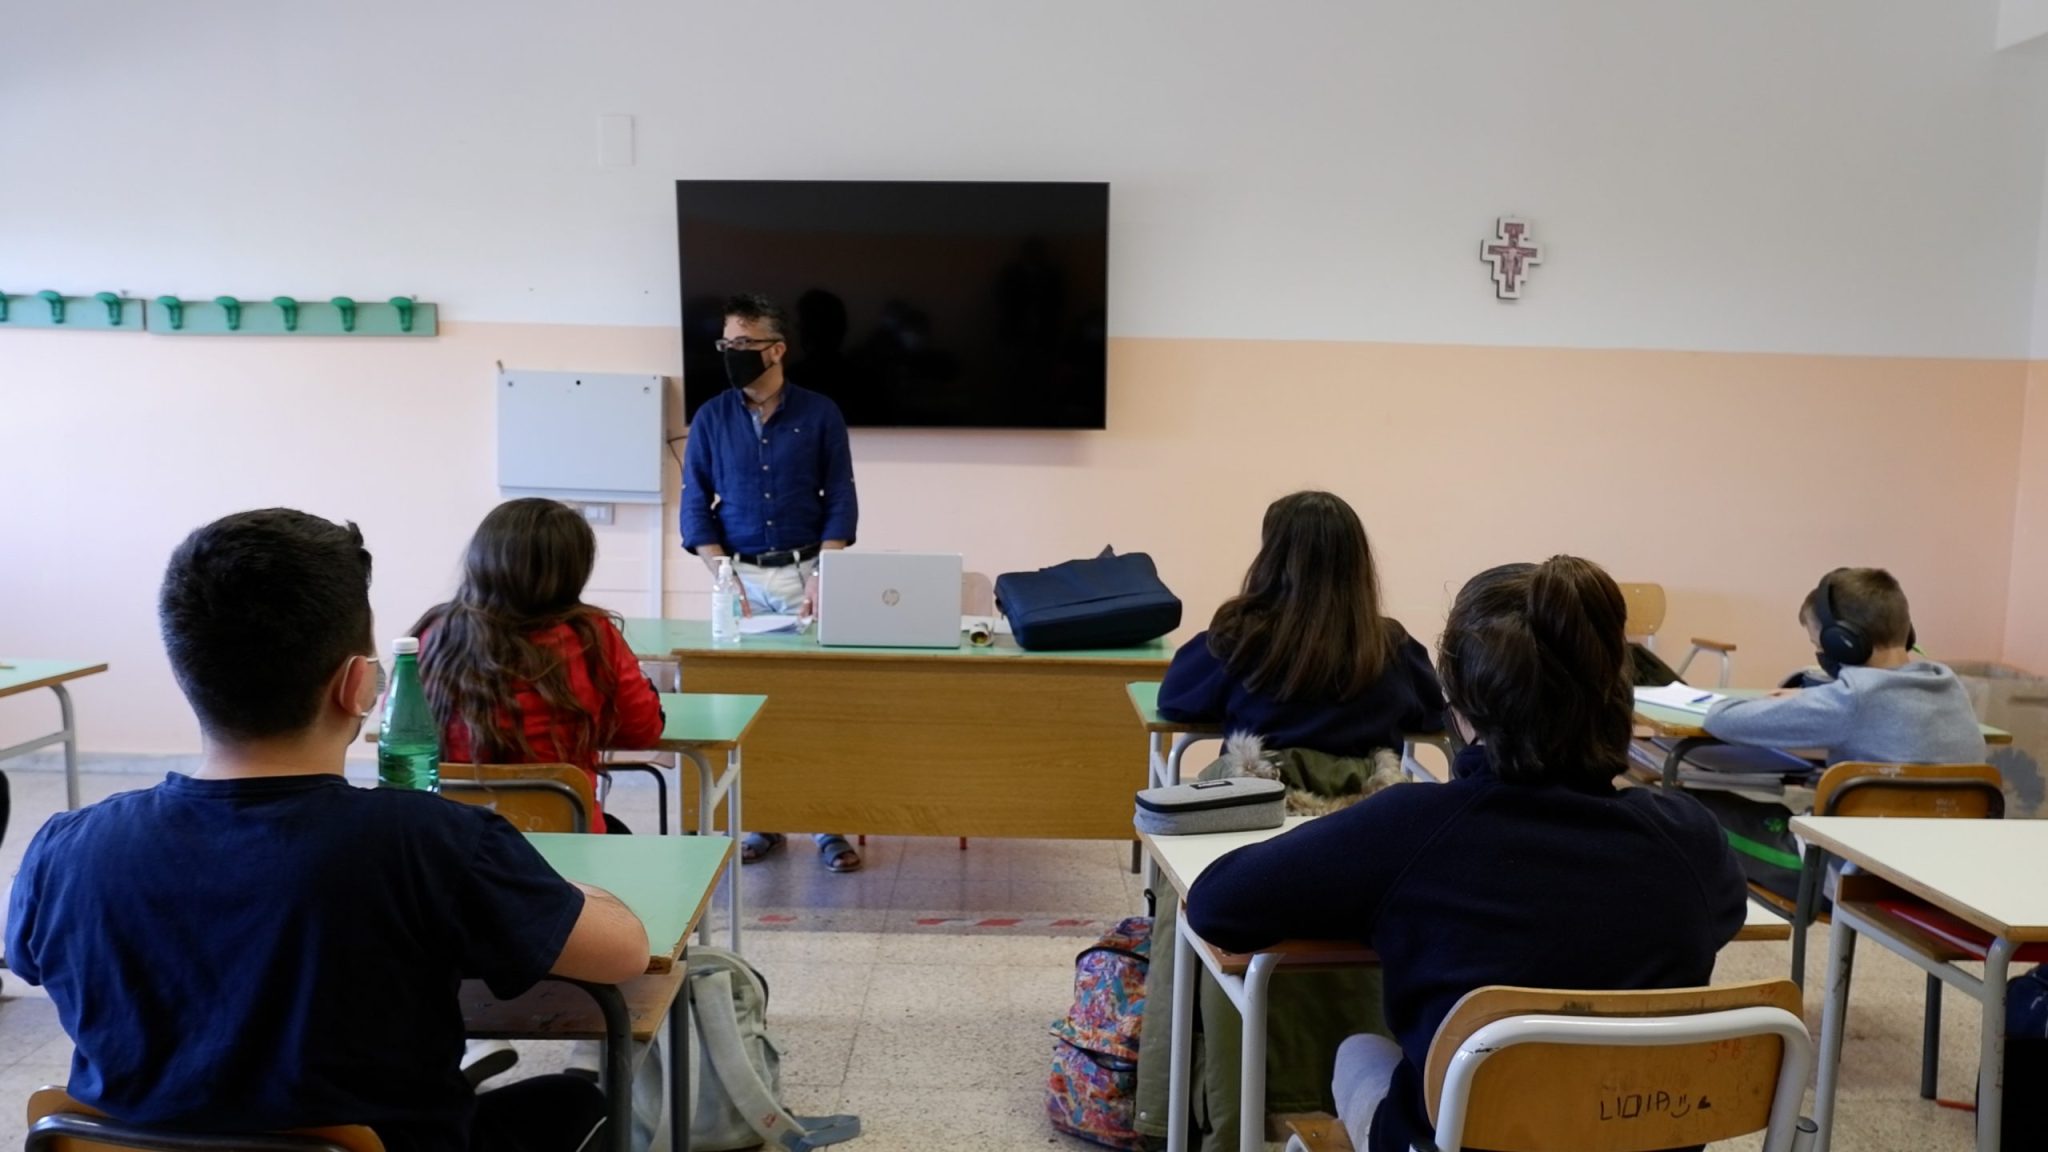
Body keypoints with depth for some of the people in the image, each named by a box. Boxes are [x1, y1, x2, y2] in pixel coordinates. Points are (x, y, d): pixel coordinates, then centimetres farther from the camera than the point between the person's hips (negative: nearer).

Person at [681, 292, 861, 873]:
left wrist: (822, 579, -11)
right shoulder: (711, 419, 4)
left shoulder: (819, 415, 1)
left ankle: (830, 825, 6)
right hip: (741, 574, 2)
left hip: (806, 570, -1)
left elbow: (841, 503, 0)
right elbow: (696, 507, 3)